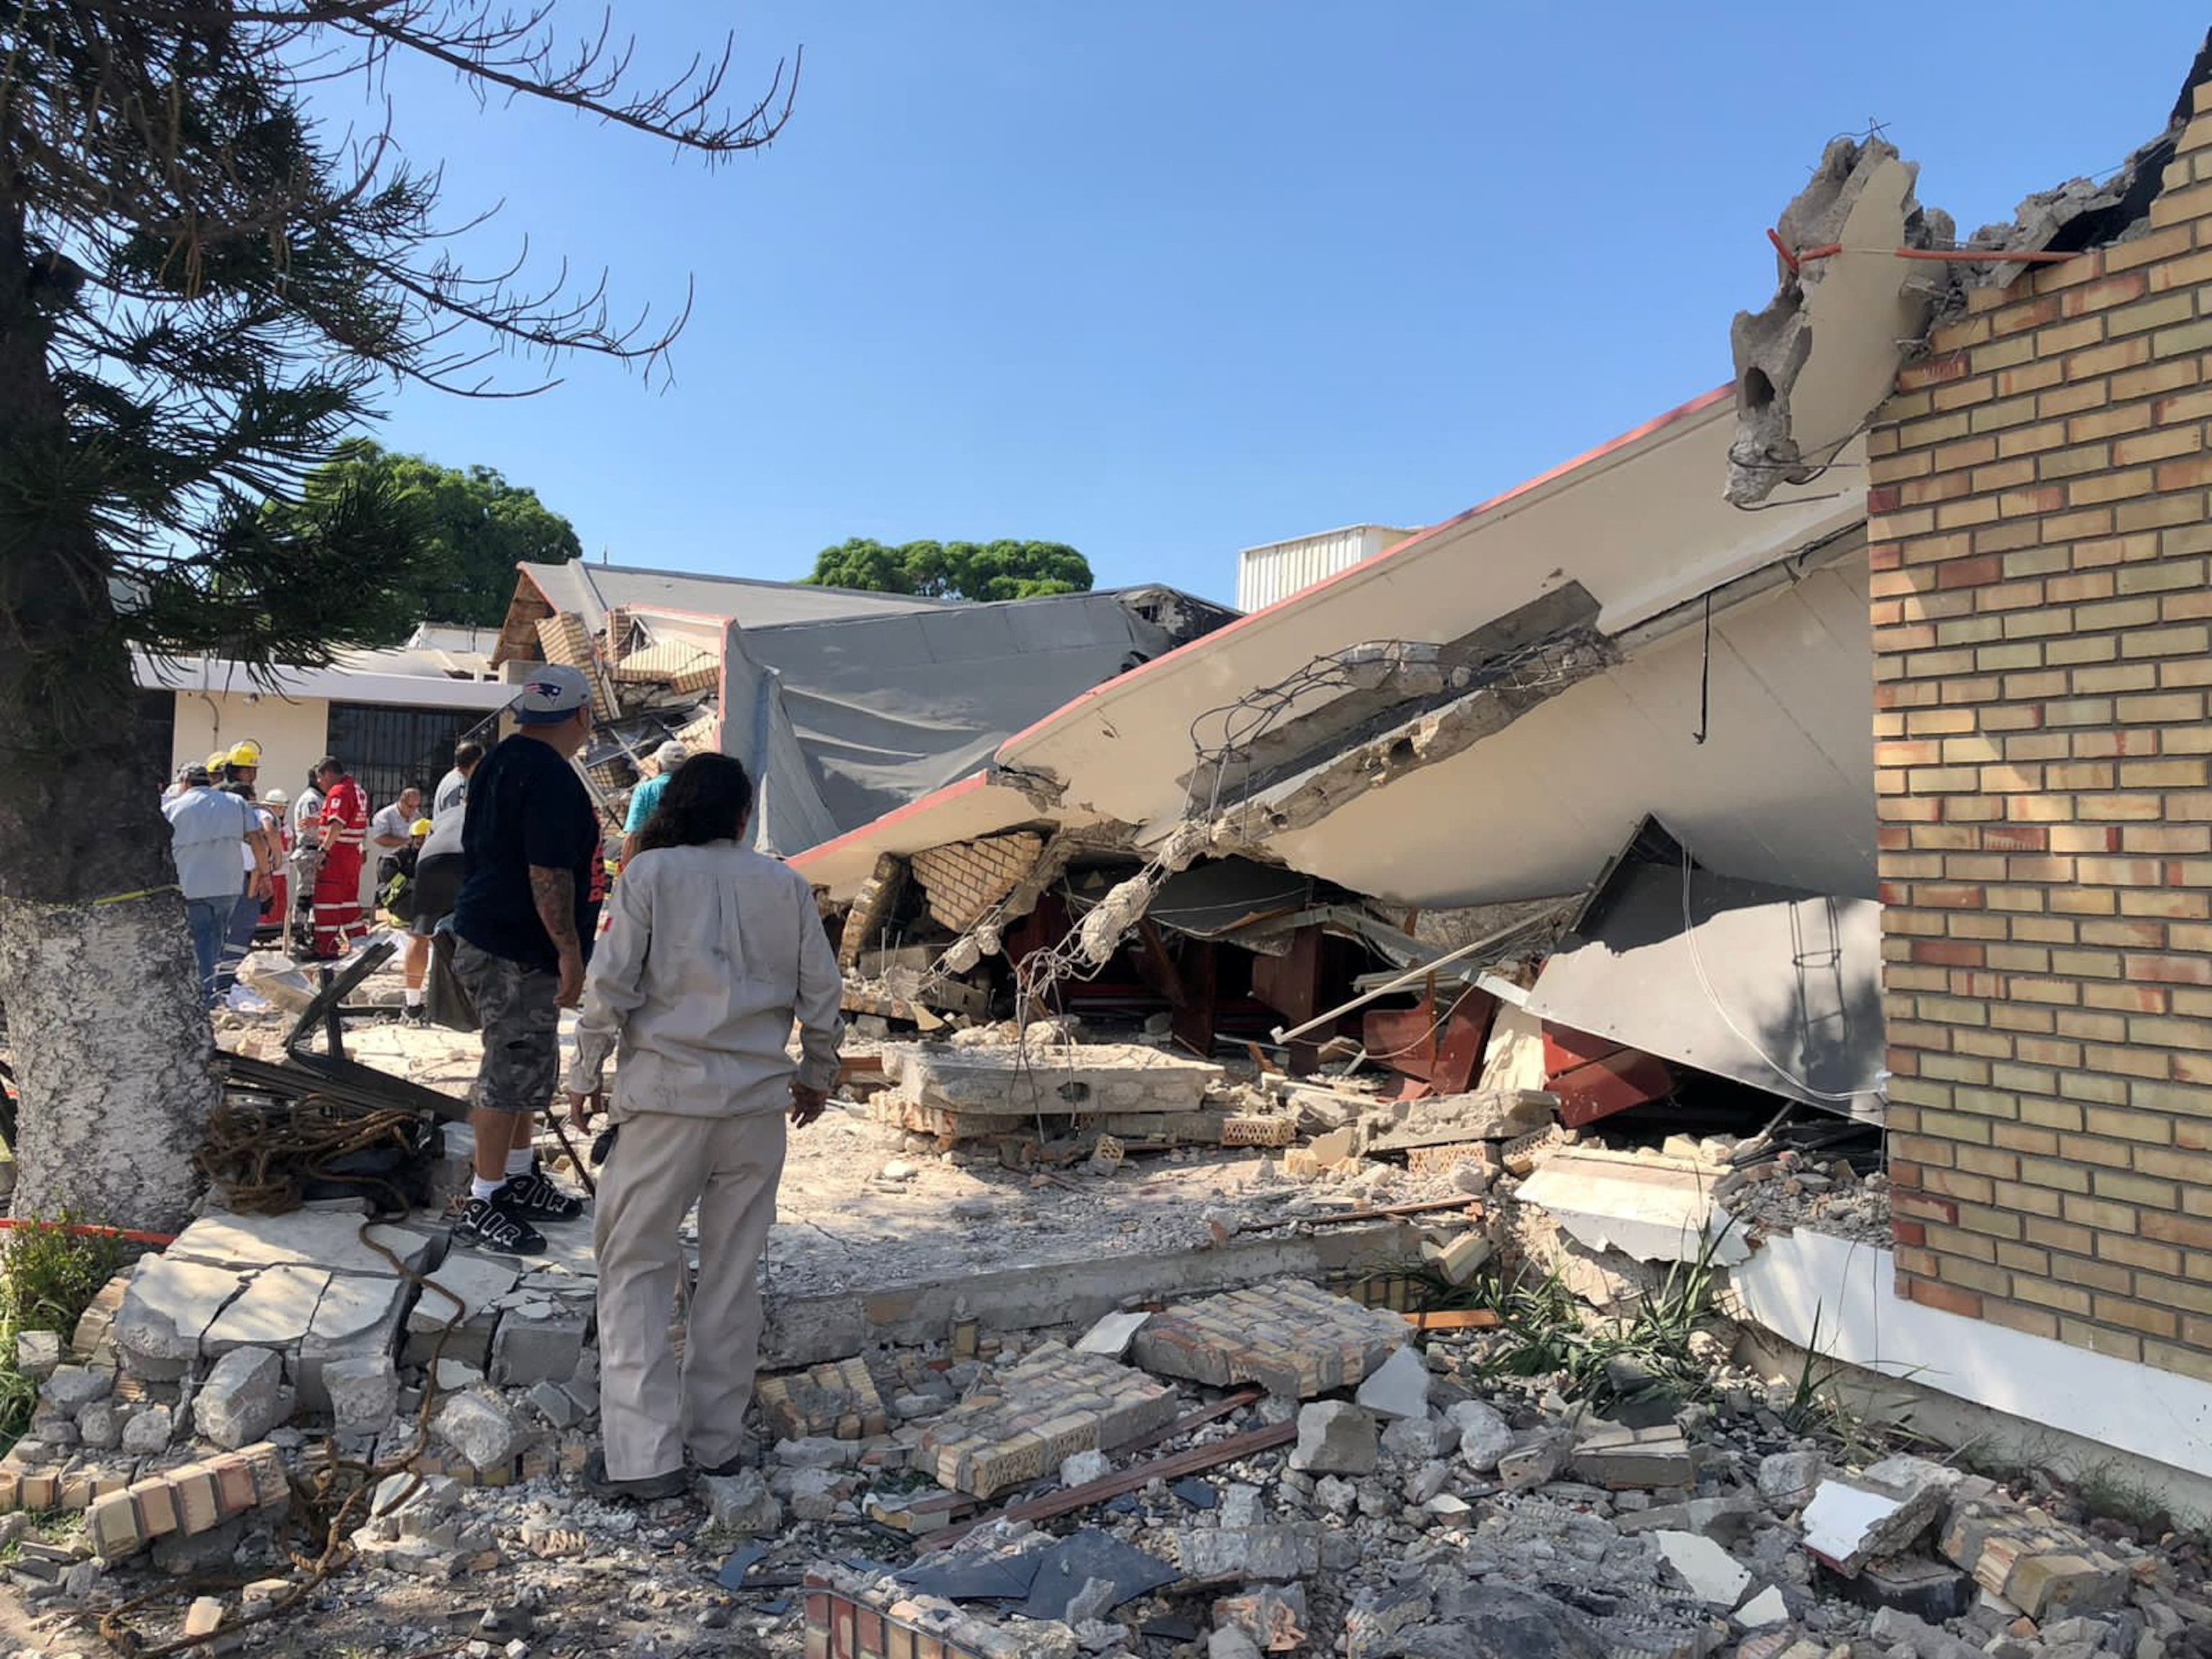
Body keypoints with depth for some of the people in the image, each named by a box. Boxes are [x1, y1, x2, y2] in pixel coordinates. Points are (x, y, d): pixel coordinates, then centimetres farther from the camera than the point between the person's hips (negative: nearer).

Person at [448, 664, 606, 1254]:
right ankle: (483, 1205, 6)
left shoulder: (499, 762, 13)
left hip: (485, 935, 11)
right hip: (518, 953, -11)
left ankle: (520, 1179, 32)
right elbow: (548, 875, -25)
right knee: (512, 1074, -3)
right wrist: (570, 952, -20)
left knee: (530, 1070, 20)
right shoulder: (551, 778, -20)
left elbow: (477, 850, 21)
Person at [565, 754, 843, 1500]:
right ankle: (718, 1439, 23)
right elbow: (822, 992, 7)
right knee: (733, 1271, 13)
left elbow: (611, 983, -6)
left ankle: (643, 1454, 4)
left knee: (636, 1268, 7)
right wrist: (817, 1074, 21)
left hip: (665, 1097, -3)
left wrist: (586, 1074, 6)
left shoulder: (649, 873, -2)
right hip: (758, 1102, 3)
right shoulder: (786, 884, 4)